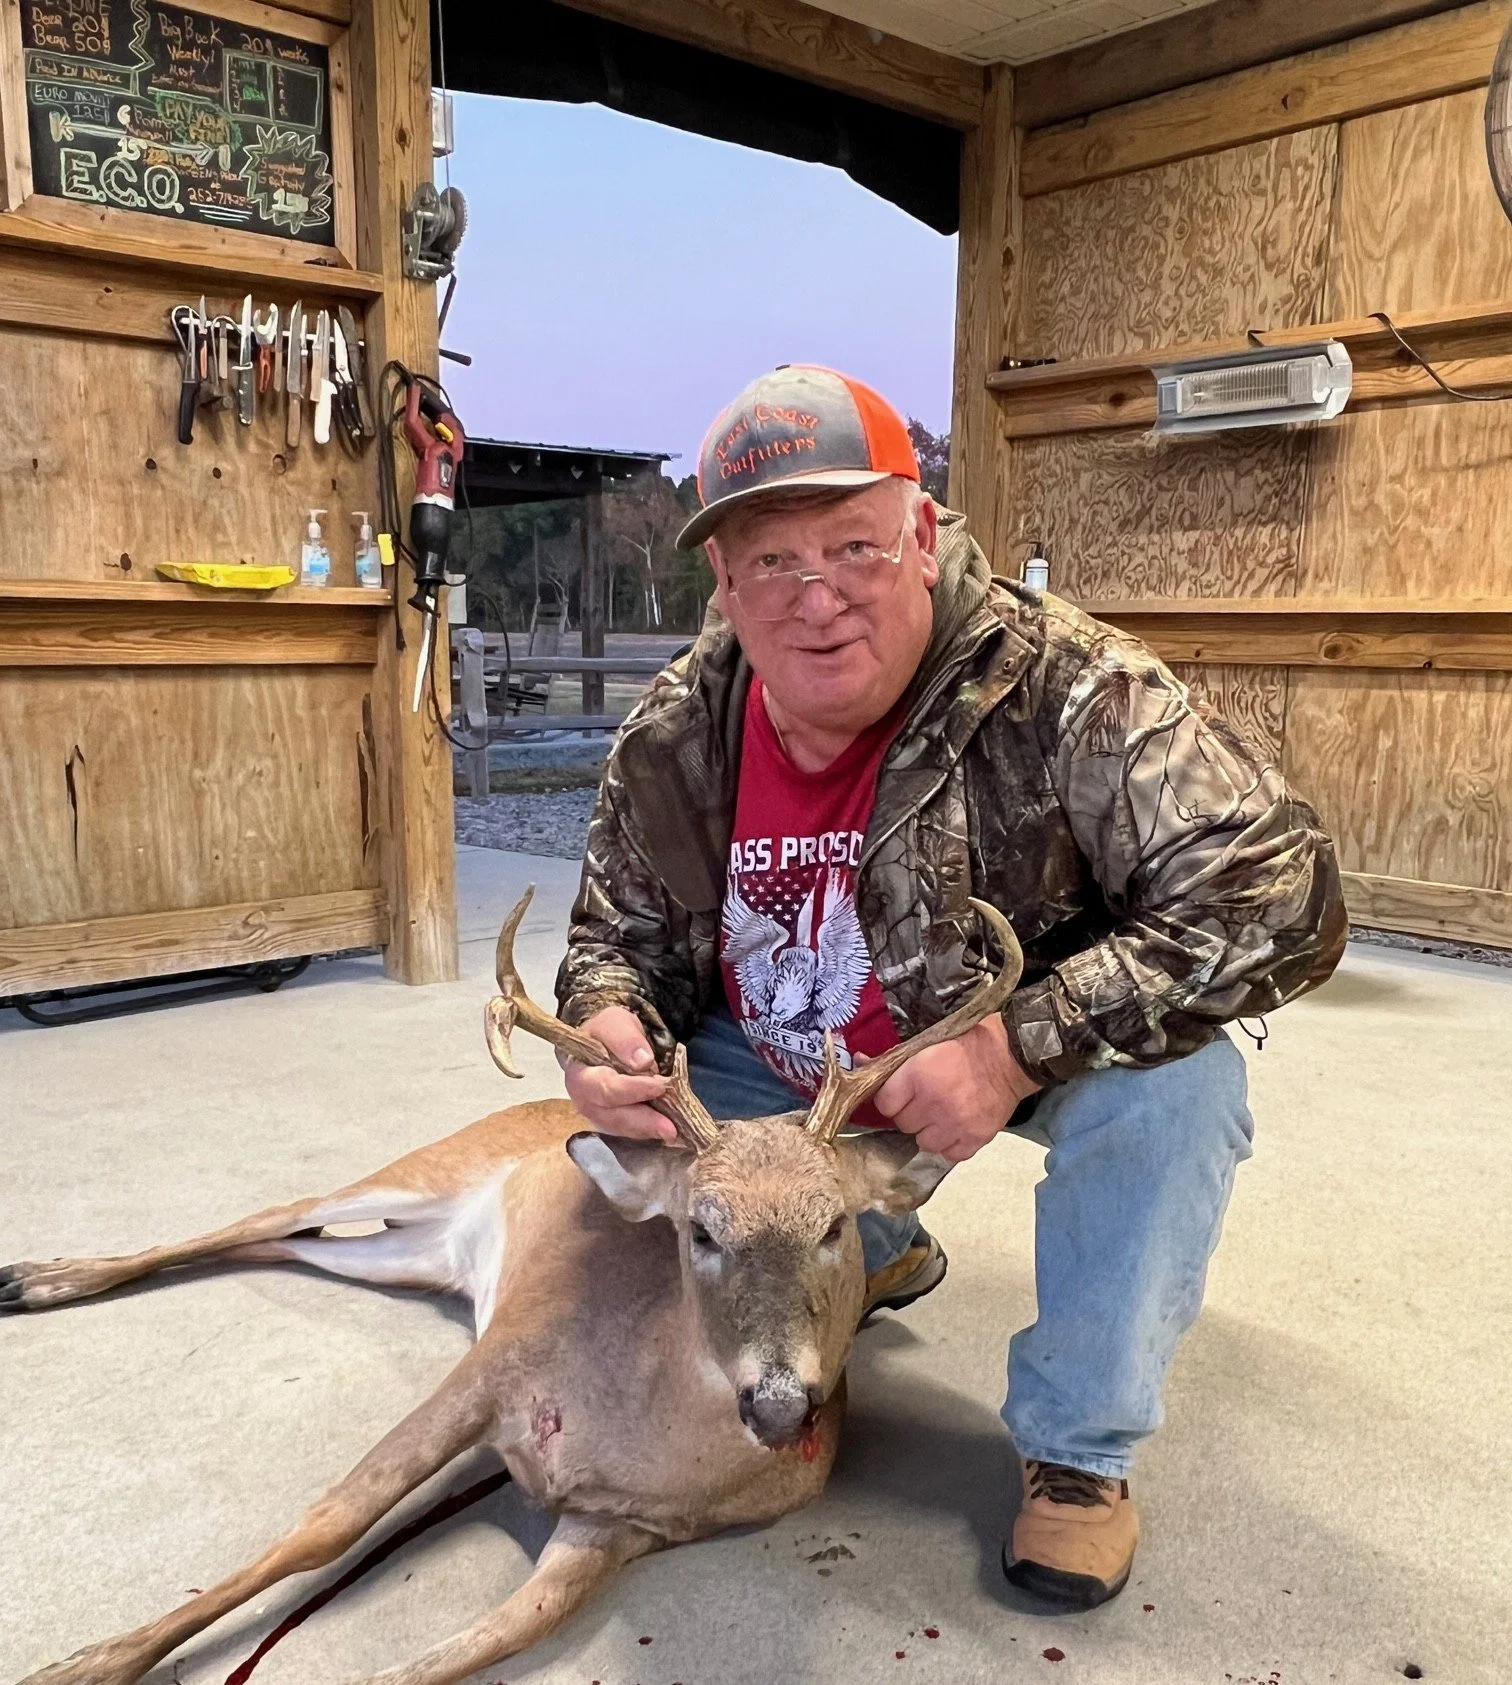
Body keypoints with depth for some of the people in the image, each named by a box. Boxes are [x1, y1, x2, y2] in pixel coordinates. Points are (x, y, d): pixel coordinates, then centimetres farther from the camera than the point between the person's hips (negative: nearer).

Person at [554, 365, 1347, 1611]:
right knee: (624, 1127, -1)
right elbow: (622, 933, -1)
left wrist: (1015, 1049, -41)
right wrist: (611, 1021, -27)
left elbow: (1279, 897, -36)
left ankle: (1079, 1447, -6)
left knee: (1171, 1083, -32)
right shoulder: (674, 739, -17)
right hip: (790, 1063, 5)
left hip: (1033, 1050, -4)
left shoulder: (1063, 691, -32)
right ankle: (873, 1256, 27)